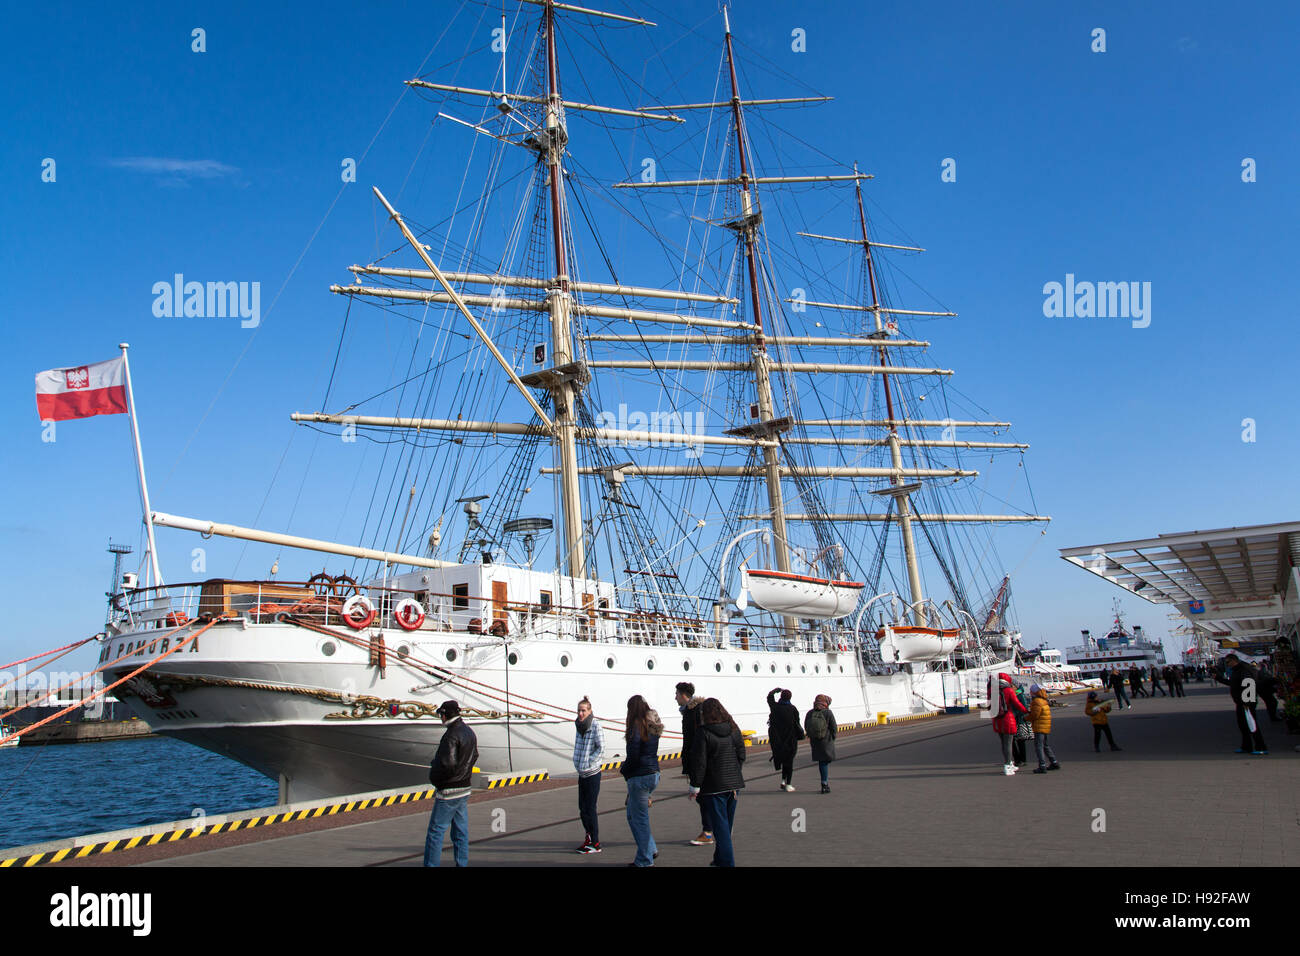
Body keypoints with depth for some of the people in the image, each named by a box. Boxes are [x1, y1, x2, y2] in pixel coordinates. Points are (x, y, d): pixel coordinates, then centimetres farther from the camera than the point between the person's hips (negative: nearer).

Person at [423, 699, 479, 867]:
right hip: (465, 788, 9)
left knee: (435, 832, -1)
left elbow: (447, 764, -25)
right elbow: (474, 756, 19)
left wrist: (434, 777, -8)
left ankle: (431, 864, 0)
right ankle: (462, 864, 15)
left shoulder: (451, 735, -18)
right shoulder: (470, 733, 10)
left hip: (449, 791, -8)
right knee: (461, 833, 12)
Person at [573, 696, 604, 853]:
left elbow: (601, 748, -17)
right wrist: (578, 764, 11)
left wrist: (587, 763, -16)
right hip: (582, 775, 7)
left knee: (590, 809, -2)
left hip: (592, 774, -7)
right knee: (582, 808, 13)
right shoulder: (580, 725, 5)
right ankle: (589, 837, 27)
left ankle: (595, 843, 7)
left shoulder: (595, 725, -16)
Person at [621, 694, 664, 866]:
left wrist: (623, 769, -1)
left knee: (639, 818, 3)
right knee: (632, 814, 20)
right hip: (653, 774, 8)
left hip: (640, 776, -8)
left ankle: (644, 861, 11)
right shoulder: (653, 727, 9)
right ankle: (651, 849, 21)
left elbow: (633, 756, -20)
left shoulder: (637, 726, -16)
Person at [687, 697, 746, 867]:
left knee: (720, 826, -1)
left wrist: (695, 787, -7)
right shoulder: (734, 729, 4)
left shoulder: (703, 733, -13)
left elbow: (699, 762, -14)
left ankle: (727, 862, -3)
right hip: (734, 783, 6)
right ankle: (720, 859, 29)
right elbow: (741, 755, 10)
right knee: (727, 824, 17)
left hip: (715, 786, -6)